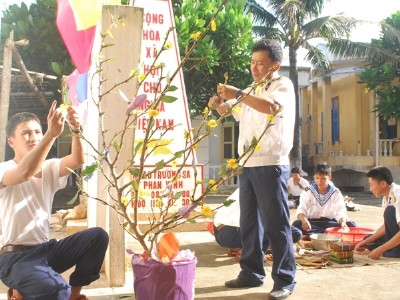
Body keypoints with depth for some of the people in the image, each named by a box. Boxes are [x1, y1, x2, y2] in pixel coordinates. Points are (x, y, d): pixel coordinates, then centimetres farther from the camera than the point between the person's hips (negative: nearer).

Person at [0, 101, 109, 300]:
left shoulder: (48, 169, 11)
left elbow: (77, 160, -9)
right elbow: (26, 172, -30)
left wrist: (76, 131, -28)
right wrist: (52, 134, -39)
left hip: (45, 249, 7)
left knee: (97, 236, -14)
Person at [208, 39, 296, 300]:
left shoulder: (283, 85, -3)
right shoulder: (251, 91, 19)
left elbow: (271, 106, -25)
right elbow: (229, 111, 28)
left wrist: (237, 94, -24)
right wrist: (218, 103, 5)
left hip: (271, 165, -7)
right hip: (247, 165, 8)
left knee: (276, 224, -3)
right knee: (249, 223, 12)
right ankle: (251, 273, 23)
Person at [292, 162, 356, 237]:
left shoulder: (336, 192, 0)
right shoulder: (308, 191, -1)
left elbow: (340, 211, -13)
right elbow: (301, 209, -13)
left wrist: (343, 222, -37)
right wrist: (304, 220, -37)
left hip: (330, 223, 1)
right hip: (313, 223, -1)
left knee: (351, 225, -24)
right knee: (297, 224, -32)